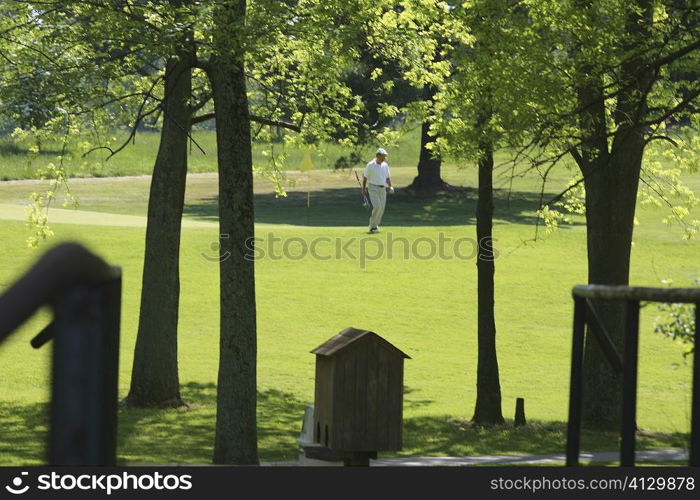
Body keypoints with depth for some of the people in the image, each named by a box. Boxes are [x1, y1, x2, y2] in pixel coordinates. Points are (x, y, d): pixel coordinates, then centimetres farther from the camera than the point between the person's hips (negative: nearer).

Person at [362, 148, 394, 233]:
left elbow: (387, 177, 18)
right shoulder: (370, 165, -6)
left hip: (382, 188, 6)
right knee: (377, 206, -18)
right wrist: (364, 188, 3)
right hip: (373, 188, -6)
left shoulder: (385, 165, 10)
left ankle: (375, 225, 17)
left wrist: (390, 186, 4)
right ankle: (372, 226, -8)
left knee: (382, 207, 3)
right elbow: (365, 177, 2)